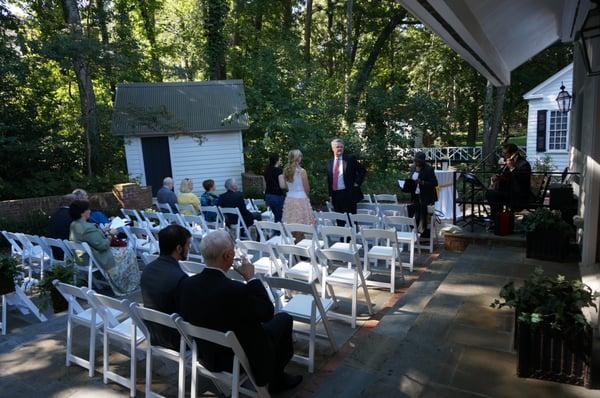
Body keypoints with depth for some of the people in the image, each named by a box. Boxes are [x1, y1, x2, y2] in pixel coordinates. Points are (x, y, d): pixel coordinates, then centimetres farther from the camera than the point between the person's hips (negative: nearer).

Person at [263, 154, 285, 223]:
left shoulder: (267, 170, 9)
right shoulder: (279, 170, -13)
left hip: (268, 196, 8)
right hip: (278, 196, -8)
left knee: (276, 216, 18)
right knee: (280, 217, -1)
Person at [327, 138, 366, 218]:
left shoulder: (350, 159, 0)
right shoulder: (330, 162, 12)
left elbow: (362, 171, 3)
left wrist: (357, 183, -5)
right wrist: (330, 194, 10)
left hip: (348, 194, -4)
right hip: (335, 195, 4)